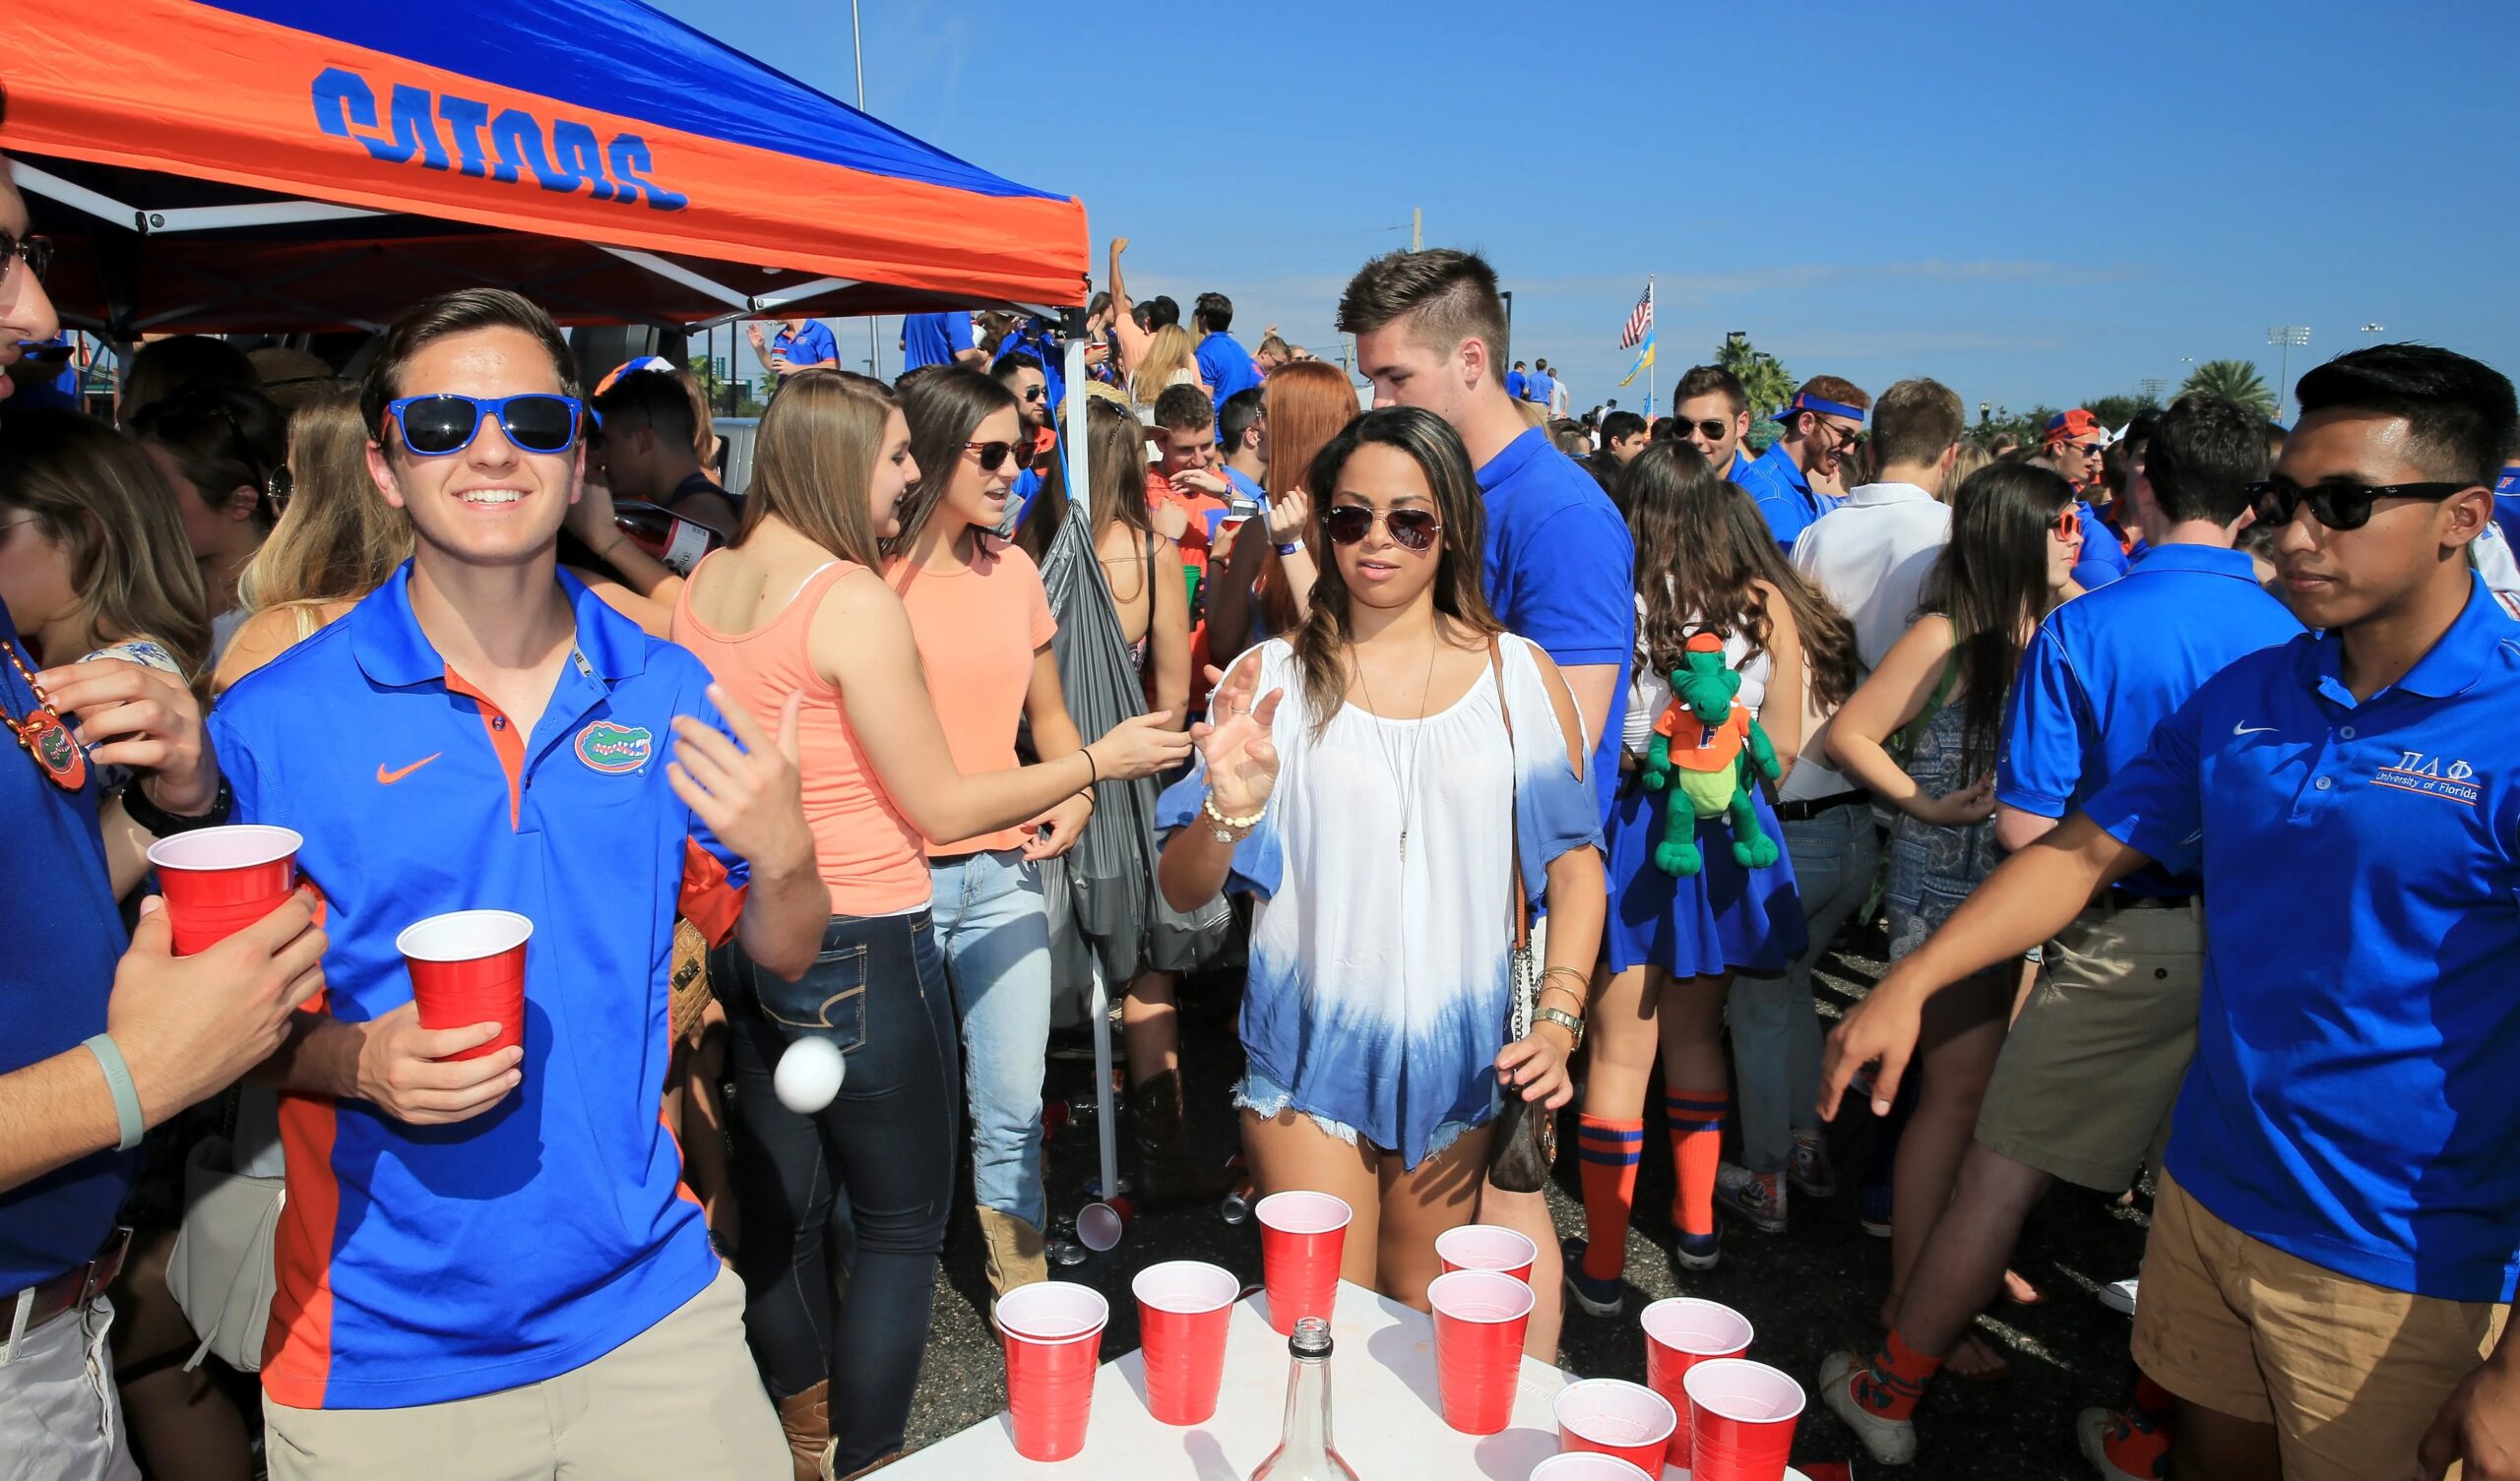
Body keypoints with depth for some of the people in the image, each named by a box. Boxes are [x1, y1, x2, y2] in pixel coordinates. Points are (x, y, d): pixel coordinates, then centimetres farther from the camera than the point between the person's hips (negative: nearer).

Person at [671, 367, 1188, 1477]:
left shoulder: (704, 582, 4)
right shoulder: (854, 600, -19)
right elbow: (941, 809, -15)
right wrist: (1099, 761, -7)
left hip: (743, 936, 8)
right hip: (857, 948, -8)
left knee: (781, 1206, 20)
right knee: (902, 1225, 8)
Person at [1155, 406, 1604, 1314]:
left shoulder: (1516, 675, 0)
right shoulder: (1274, 679, -4)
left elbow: (1572, 859, 2)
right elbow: (1182, 892, -6)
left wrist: (1559, 1017, -10)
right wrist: (1229, 808, -26)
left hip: (1459, 1057, 2)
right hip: (1310, 1051, -1)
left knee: (1423, 1316, 19)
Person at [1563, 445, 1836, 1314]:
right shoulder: (1765, 602, -2)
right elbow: (1783, 746, 2)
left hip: (1630, 829, -3)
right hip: (1726, 838, 3)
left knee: (1621, 1051, 6)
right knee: (1694, 1032, 22)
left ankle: (1603, 1261, 15)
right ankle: (1696, 1224, 35)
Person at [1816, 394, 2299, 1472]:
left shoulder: (2082, 629, -12)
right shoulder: (2295, 635, -1)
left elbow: (2023, 828, -13)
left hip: (2130, 942, -4)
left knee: (2002, 1174, 6)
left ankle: (1890, 1393, 20)